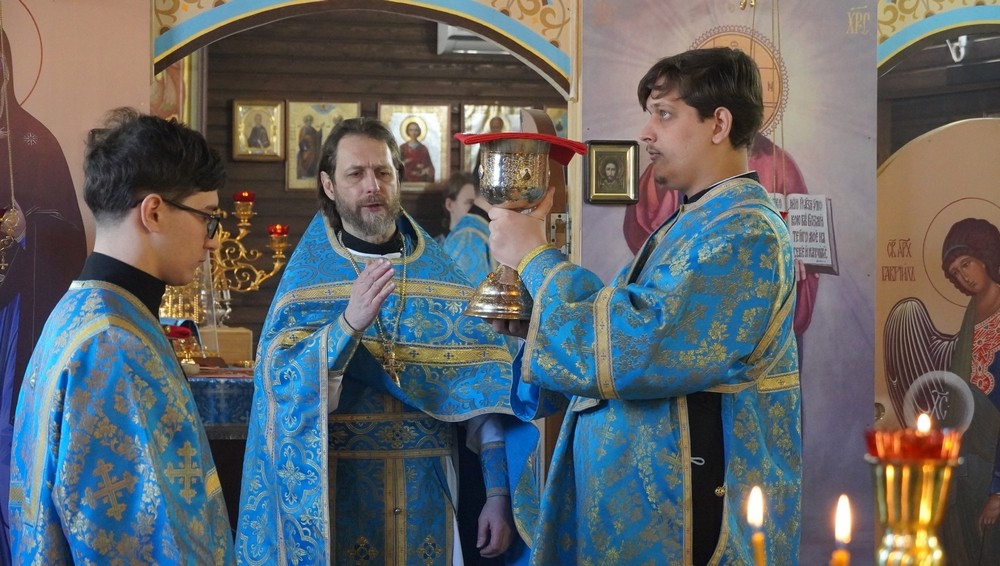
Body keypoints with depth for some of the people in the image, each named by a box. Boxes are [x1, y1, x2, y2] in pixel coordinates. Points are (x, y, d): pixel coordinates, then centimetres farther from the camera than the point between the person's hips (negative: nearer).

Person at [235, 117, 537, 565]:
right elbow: (287, 390, -15)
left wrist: (499, 493, -7)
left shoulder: (444, 277, 1)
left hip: (425, 497, 2)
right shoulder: (304, 280, -3)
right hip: (334, 497, -1)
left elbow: (483, 389, -1)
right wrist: (348, 323, -30)